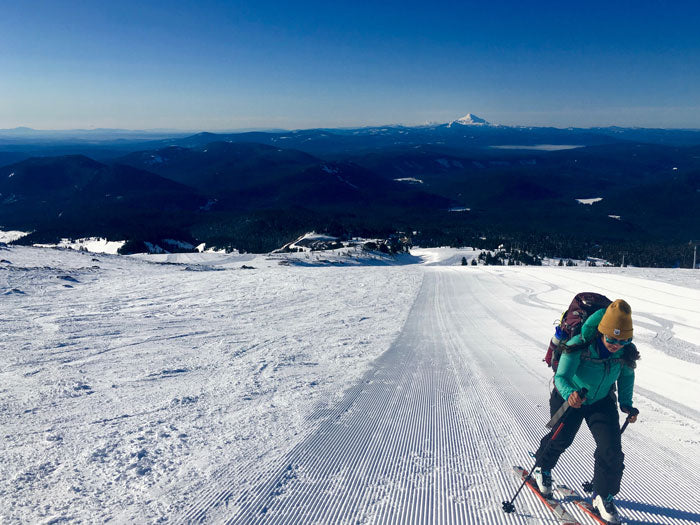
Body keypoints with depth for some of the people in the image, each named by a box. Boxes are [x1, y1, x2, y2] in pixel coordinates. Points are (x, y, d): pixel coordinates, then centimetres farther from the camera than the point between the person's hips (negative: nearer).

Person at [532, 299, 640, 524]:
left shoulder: (625, 352, -21)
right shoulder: (579, 346, -36)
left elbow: (626, 375, 1)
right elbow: (561, 376, -40)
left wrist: (626, 403, -6)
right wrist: (569, 394, -60)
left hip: (602, 401, 3)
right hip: (569, 398, -3)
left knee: (612, 449, -10)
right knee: (561, 438, 14)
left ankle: (603, 496, 13)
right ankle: (542, 468, 47)